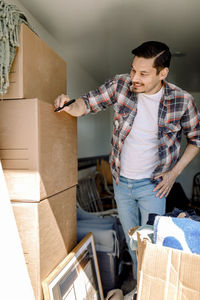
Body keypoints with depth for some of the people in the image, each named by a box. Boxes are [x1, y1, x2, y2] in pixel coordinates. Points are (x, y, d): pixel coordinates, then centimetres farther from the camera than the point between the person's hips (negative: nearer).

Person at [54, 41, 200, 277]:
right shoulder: (120, 85, -10)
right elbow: (88, 103, -3)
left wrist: (174, 172, -7)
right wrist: (69, 106, -27)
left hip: (152, 185, -2)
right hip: (121, 181, 3)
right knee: (131, 242, 19)